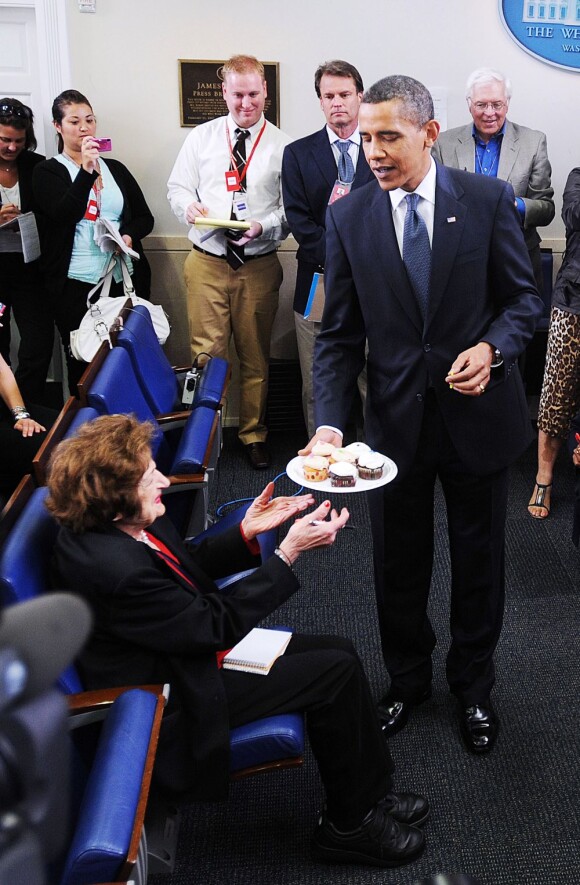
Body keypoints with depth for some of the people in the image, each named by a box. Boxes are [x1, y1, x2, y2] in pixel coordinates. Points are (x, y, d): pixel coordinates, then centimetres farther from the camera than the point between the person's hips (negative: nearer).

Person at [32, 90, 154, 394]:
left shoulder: (115, 169, 15)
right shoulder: (47, 172, 3)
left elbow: (145, 217, 15)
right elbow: (64, 215, -14)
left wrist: (130, 235, -6)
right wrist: (86, 170, -22)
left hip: (126, 279, 3)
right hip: (77, 286, -3)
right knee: (84, 366, 0)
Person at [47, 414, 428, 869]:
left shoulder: (116, 525, -6)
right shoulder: (114, 568, -34)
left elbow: (188, 565, 9)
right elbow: (215, 624, -25)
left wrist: (246, 533, -7)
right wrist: (289, 551, -23)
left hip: (191, 646, 9)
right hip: (178, 697, -9)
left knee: (340, 651, 6)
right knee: (339, 672, -8)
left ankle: (368, 793, 22)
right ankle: (352, 824, 12)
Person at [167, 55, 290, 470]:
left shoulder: (282, 145, 0)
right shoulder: (201, 137, 8)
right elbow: (178, 186, 11)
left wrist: (263, 227, -20)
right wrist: (188, 205, -12)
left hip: (259, 265, -1)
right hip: (207, 262, 1)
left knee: (255, 356, 9)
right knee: (206, 354, 1)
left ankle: (254, 434, 23)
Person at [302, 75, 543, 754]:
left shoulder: (489, 199, -7)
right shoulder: (348, 218, -4)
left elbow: (523, 297, 0)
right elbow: (339, 334, -4)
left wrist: (492, 347, -22)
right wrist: (330, 424, -16)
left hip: (477, 414, 0)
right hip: (395, 418, 1)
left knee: (478, 561, 16)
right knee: (398, 564, 15)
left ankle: (473, 685, 39)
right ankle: (407, 679, 41)